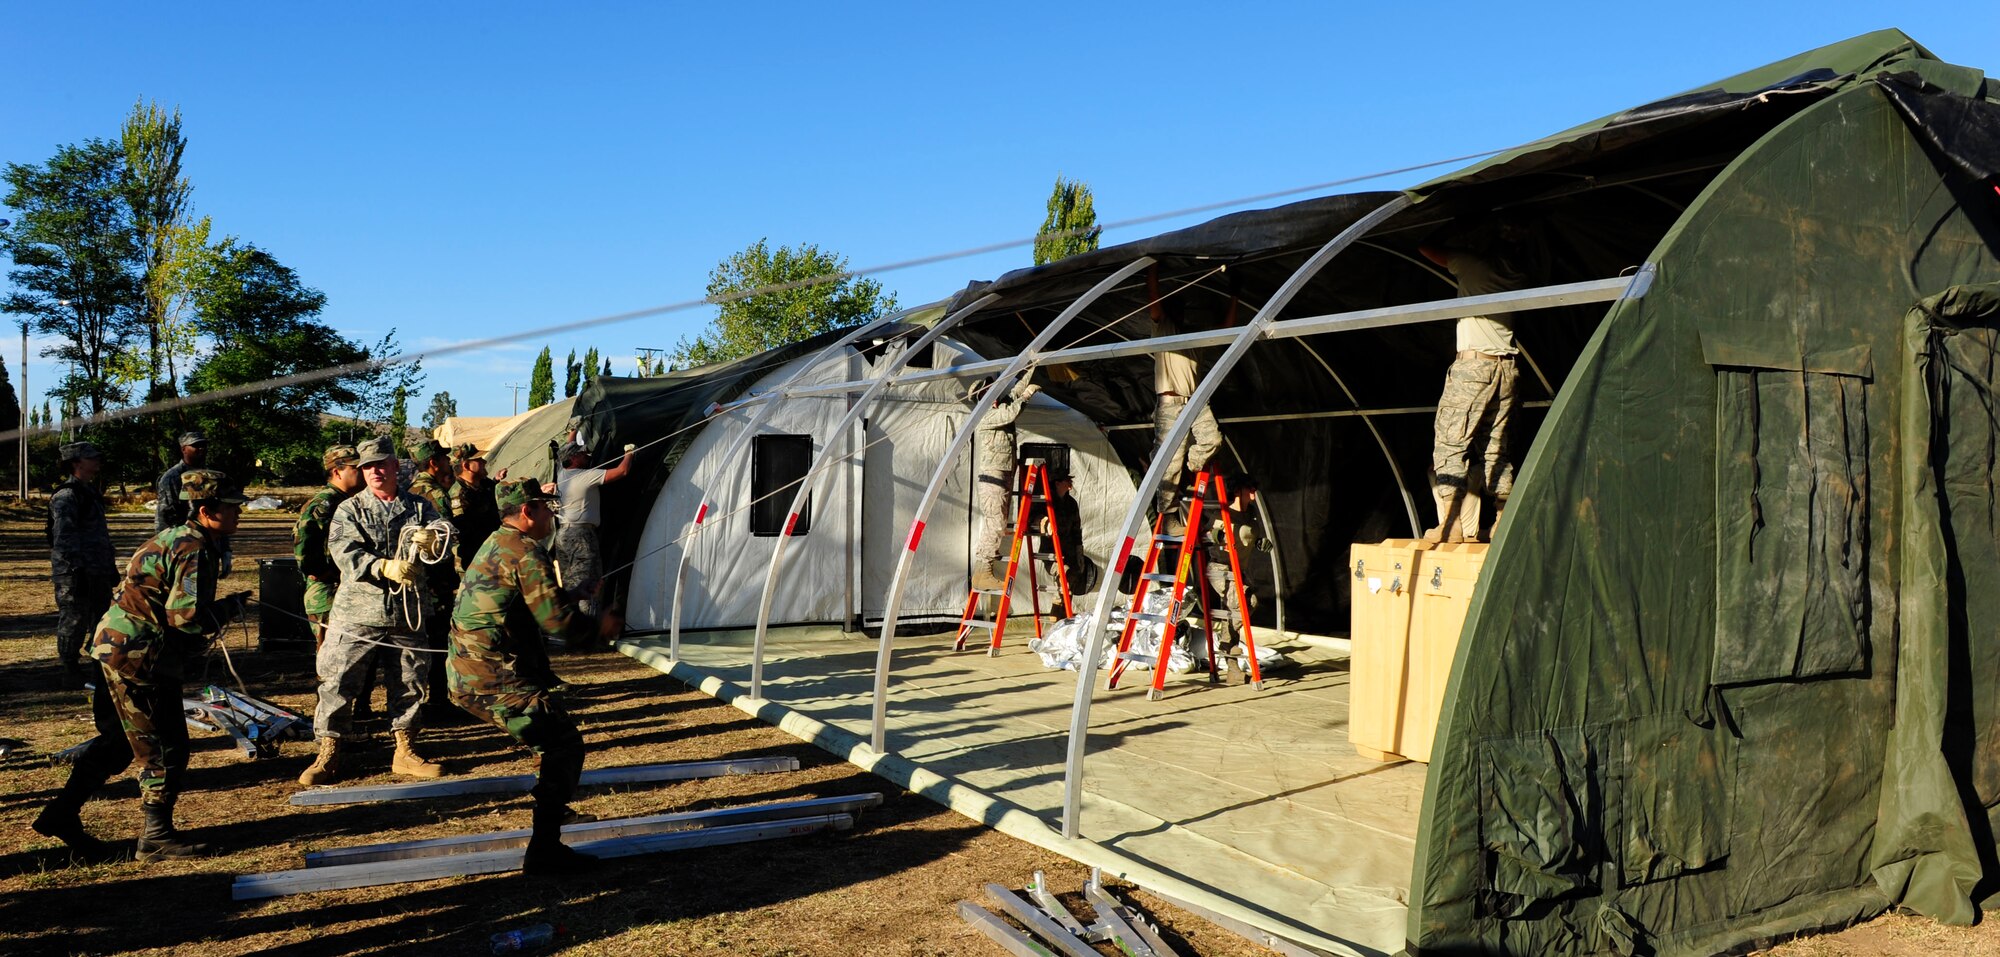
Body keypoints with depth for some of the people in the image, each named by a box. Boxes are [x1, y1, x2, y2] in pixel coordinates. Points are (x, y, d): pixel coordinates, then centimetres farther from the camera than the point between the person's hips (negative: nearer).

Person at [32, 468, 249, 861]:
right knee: (165, 748, 0)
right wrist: (231, 607, -11)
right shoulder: (195, 549, -18)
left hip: (116, 650, 10)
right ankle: (157, 836, 8)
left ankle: (61, 815, 29)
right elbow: (188, 615, -27)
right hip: (139, 657, -10)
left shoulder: (176, 539, 14)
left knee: (118, 739, 22)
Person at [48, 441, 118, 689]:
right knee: (74, 622, -2)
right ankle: (71, 672, 6)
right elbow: (63, 538, -20)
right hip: (75, 574, -10)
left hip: (98, 571, 10)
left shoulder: (89, 491, 16)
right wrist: (77, 569, -23)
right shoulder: (66, 496, -14)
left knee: (102, 621, 16)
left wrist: (110, 566, 22)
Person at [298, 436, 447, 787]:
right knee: (337, 681, -2)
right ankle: (328, 754, 10)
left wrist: (432, 540, -28)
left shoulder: (420, 508, 10)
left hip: (408, 613, 2)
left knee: (410, 682, 9)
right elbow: (344, 551, -12)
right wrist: (384, 567, -28)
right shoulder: (350, 509, 3)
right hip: (357, 611, -2)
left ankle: (405, 752, 23)